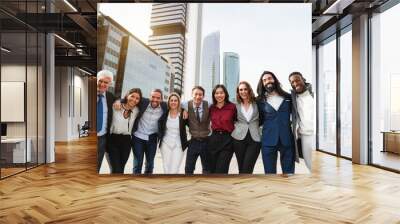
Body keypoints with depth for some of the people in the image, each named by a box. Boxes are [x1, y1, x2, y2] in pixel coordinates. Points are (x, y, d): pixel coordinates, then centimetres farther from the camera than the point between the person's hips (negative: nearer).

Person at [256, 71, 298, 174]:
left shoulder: (288, 97, 9)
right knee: (269, 172, 5)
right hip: (268, 141, -1)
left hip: (287, 140, 1)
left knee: (289, 172, 6)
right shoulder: (260, 101, 6)